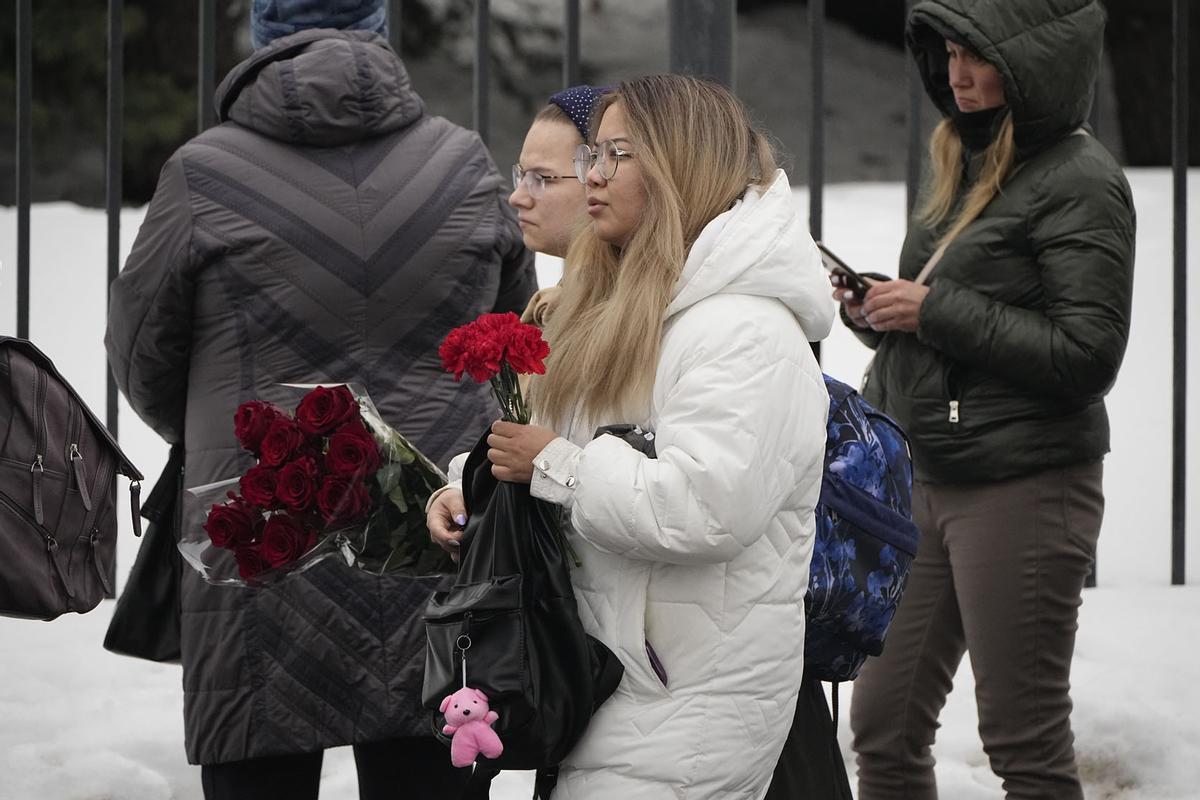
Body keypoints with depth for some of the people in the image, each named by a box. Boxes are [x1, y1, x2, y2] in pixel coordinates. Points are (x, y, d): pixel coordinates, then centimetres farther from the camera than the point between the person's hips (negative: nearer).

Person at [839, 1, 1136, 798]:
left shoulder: (1080, 181, -11)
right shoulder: (966, 166, 13)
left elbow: (1087, 355, -19)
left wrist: (936, 310, -16)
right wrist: (872, 307, 3)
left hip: (1024, 487, -8)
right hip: (925, 479, 9)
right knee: (885, 726, 9)